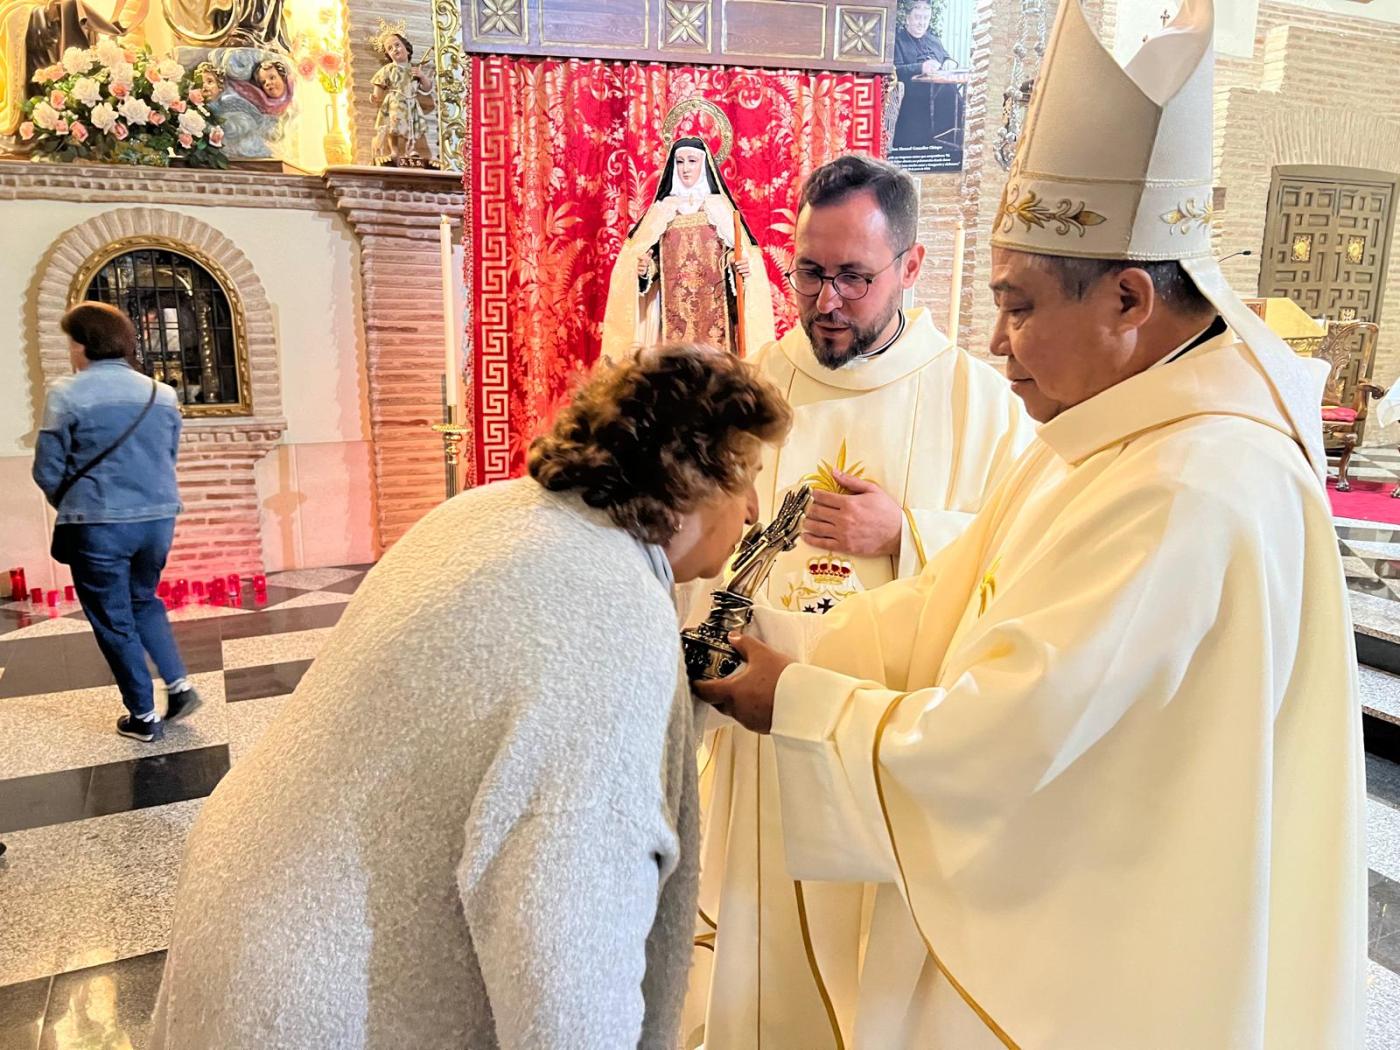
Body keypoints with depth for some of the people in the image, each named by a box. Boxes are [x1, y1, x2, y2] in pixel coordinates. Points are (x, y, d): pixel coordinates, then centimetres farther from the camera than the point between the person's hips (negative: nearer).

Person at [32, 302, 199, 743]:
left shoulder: (67, 394, -9)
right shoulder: (163, 394, 4)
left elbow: (48, 471, -4)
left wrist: (72, 507, 14)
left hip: (98, 525, -4)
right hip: (158, 518, 5)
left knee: (114, 621, 10)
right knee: (144, 602, 26)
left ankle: (143, 717, 16)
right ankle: (179, 685, 15)